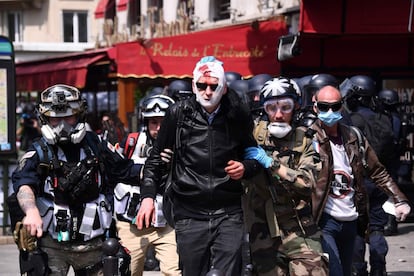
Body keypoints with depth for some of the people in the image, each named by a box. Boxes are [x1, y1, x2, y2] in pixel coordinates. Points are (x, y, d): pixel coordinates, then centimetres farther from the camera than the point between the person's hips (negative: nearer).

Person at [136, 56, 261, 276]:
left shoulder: (239, 115, 3)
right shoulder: (178, 114, 1)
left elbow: (255, 156, 17)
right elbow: (156, 157, 9)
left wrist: (246, 168, -5)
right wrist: (148, 196, 1)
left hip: (229, 214, 0)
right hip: (190, 214, 0)